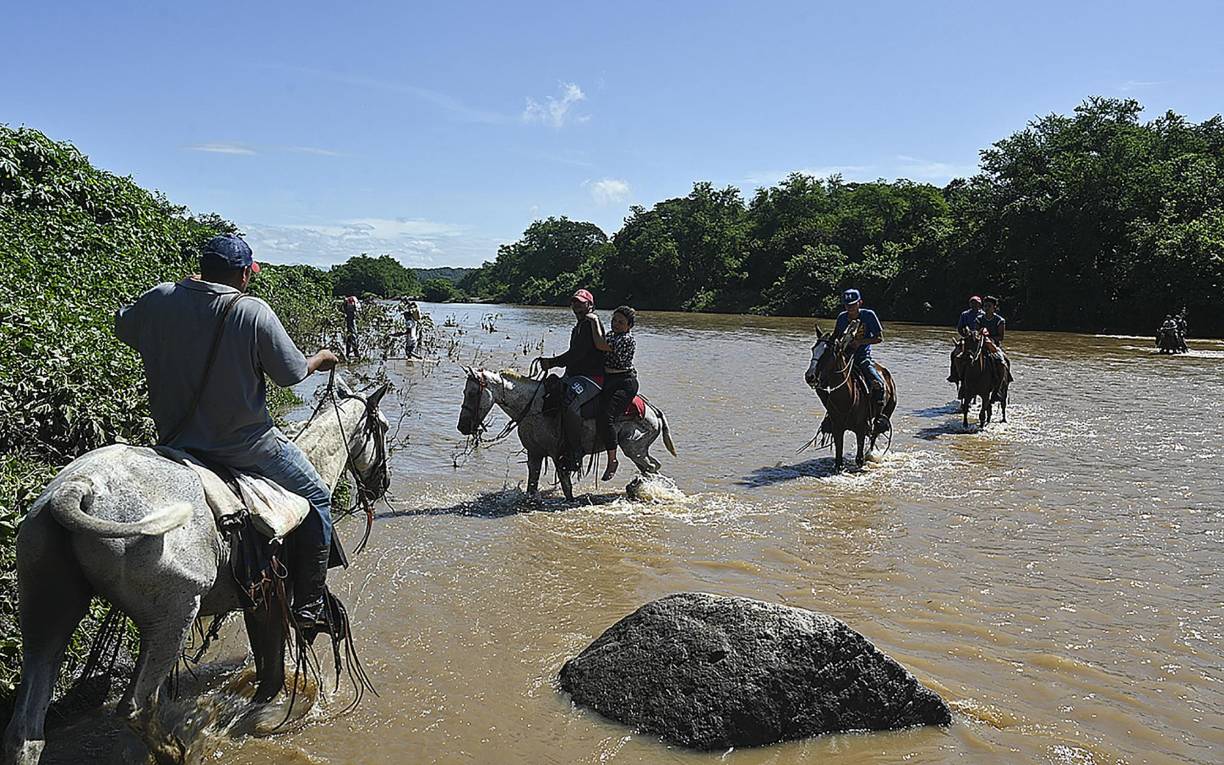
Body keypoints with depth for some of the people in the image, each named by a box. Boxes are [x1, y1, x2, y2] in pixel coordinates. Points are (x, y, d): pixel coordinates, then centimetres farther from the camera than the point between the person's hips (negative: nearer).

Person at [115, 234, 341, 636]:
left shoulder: (159, 300, -4)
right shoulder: (254, 312, -18)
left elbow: (122, 325, 17)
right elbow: (290, 373, -11)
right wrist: (320, 360, 10)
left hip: (174, 440, 6)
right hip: (246, 446, -5)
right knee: (317, 498, 12)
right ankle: (309, 606, 10)